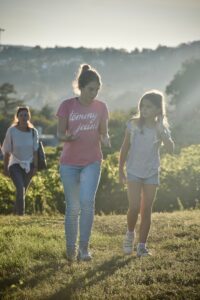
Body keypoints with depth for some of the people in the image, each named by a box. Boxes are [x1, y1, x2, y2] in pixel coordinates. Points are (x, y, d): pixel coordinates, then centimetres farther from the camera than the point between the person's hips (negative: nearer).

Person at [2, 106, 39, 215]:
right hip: (15, 165, -3)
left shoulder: (33, 132, -4)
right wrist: (5, 168, -1)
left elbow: (34, 151, 3)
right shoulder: (11, 131, -11)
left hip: (29, 165, 3)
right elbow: (7, 151, -4)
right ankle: (20, 214, -15)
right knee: (20, 189, -20)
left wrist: (35, 167, 0)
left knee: (23, 191, 7)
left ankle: (16, 212, 22)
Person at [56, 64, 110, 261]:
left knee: (87, 202, -17)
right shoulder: (67, 106, -5)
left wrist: (106, 140, -16)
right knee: (73, 207, 4)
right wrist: (68, 137, -25)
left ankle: (84, 247, -9)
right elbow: (60, 134, -1)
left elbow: (103, 133, 8)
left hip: (92, 162, 0)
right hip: (69, 163, 0)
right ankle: (70, 249, 19)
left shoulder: (100, 107, 1)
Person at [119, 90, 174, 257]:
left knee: (146, 210, 2)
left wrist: (161, 132, -24)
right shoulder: (134, 124, -5)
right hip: (134, 172, -1)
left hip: (152, 174, 1)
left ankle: (142, 246, 7)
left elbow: (171, 149, -16)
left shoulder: (162, 128, -3)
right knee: (134, 207, -13)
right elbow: (125, 147, 3)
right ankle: (130, 234, 15)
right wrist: (121, 170, 2)